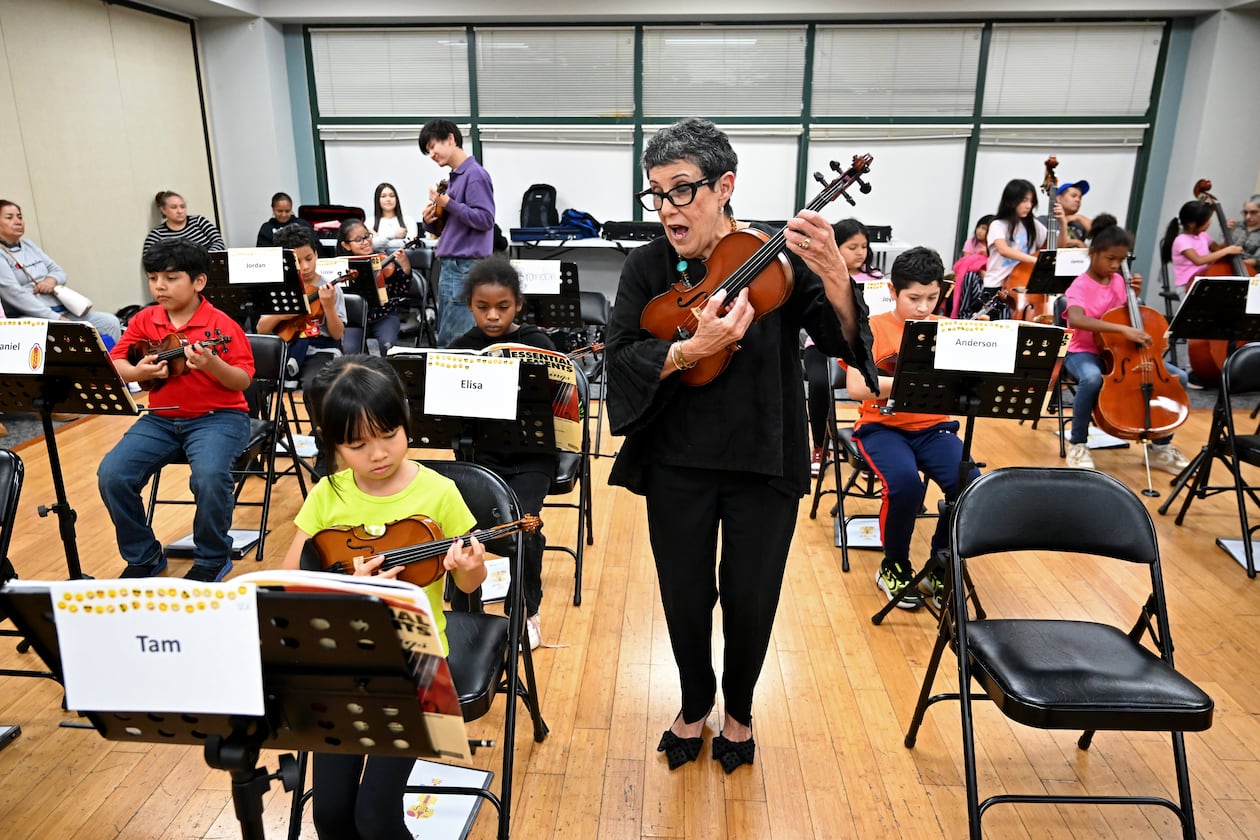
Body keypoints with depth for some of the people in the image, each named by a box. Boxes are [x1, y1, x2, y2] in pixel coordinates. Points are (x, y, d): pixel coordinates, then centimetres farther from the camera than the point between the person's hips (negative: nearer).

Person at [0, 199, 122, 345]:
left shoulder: (28, 245, 18)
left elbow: (59, 271, 21)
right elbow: (15, 294, -14)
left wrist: (52, 279, -6)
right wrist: (55, 318, -21)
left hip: (63, 310, 8)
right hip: (31, 318, -8)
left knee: (110, 322, -10)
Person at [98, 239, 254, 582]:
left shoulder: (220, 324, -10)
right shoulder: (144, 320, 5)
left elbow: (243, 380, -12)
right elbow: (114, 364, 7)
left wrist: (213, 365, -31)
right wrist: (137, 372, -15)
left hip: (217, 416, -5)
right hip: (161, 418, 5)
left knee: (210, 477, -32)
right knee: (111, 474, -14)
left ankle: (213, 558, -4)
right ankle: (143, 556, 9)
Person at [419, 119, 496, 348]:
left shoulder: (475, 174, -9)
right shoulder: (452, 178, 17)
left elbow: (485, 219, -17)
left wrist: (448, 204, -17)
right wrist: (430, 221, 1)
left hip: (465, 268, -9)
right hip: (449, 265, 9)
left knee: (450, 343, -8)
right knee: (446, 336, 14)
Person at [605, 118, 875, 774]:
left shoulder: (779, 259, -8)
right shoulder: (647, 267, -5)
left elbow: (844, 342, -15)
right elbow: (622, 361, -13)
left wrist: (835, 277, -35)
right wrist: (691, 348, -31)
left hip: (765, 462, -1)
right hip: (677, 464, 1)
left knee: (750, 602, 11)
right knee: (685, 598, 12)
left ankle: (739, 709, 41)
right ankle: (694, 705, 42)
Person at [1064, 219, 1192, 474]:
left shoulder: (1118, 281, 7)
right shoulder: (1080, 285, -13)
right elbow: (1075, 319, -35)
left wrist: (1134, 295, 0)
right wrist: (1122, 329, -40)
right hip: (1084, 352, -6)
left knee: (1178, 377, -7)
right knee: (1092, 378, -42)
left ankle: (1160, 446, 6)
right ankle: (1078, 444, -20)